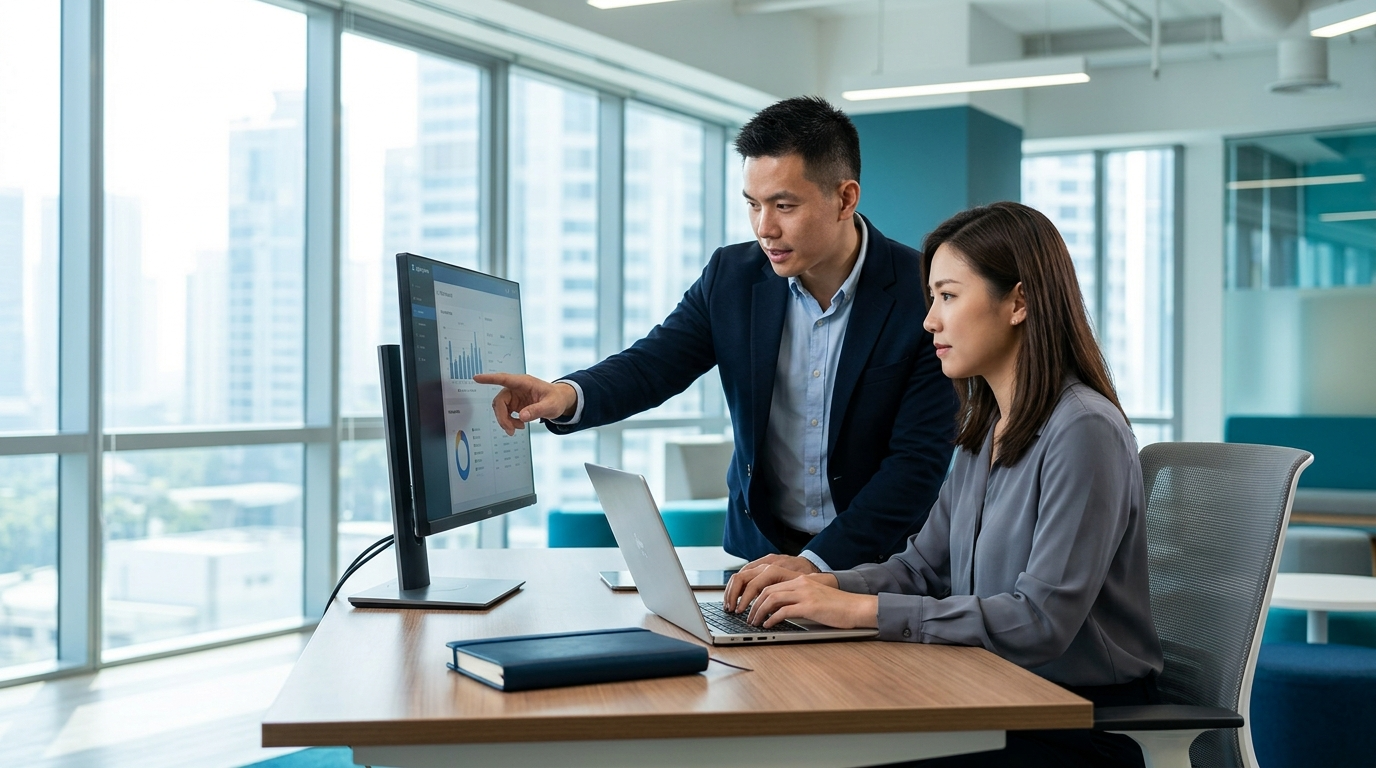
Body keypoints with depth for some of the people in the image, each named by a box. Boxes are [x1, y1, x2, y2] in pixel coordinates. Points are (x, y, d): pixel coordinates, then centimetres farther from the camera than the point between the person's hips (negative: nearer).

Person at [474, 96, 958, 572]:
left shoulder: (924, 295, -12)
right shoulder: (732, 276, 1)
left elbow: (919, 459, -14)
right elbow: (652, 363, -2)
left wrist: (818, 563, -23)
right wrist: (569, 396, -25)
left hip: (877, 558, -3)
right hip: (758, 549, 3)